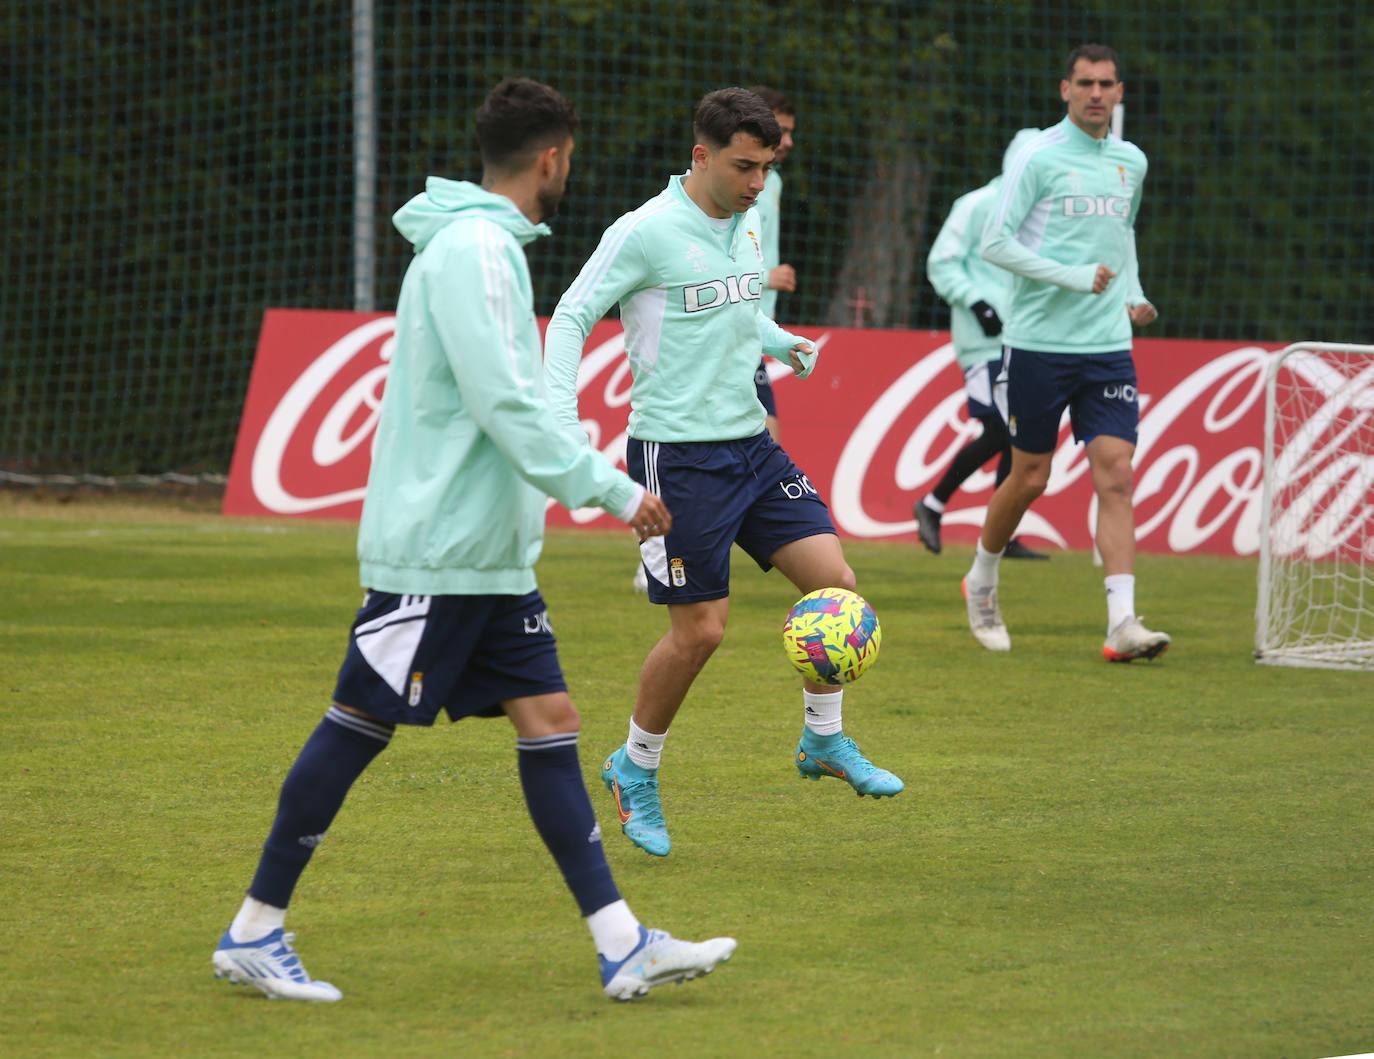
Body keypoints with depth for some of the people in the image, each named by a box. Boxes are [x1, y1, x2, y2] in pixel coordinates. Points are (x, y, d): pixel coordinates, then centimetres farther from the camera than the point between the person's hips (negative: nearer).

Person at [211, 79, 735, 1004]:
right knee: (361, 724, -1)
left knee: (549, 720, 3)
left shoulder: (488, 246, 14)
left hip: (492, 552, 10)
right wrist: (612, 491, -21)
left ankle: (623, 946, 0)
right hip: (434, 549, -10)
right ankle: (254, 934, 9)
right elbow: (505, 405, -23)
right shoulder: (472, 249, -17)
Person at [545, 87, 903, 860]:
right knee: (701, 629, -6)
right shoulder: (646, 232, -14)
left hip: (751, 445, 7)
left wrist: (781, 343, 12)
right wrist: (562, 419, -20)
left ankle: (826, 740, 17)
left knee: (836, 579, -3)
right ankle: (635, 771, 17)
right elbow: (571, 318, -10)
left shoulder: (745, 225, 8)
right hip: (677, 453, -7)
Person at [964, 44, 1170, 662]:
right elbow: (995, 243, -10)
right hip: (1040, 342, -4)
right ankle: (982, 583, 31)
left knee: (1115, 475, -9)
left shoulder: (1131, 162, 11)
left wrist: (1135, 294, 11)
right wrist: (1074, 277, -17)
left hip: (1108, 346, 4)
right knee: (1030, 476, 5)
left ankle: (1122, 624, -15)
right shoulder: (1040, 158, -7)